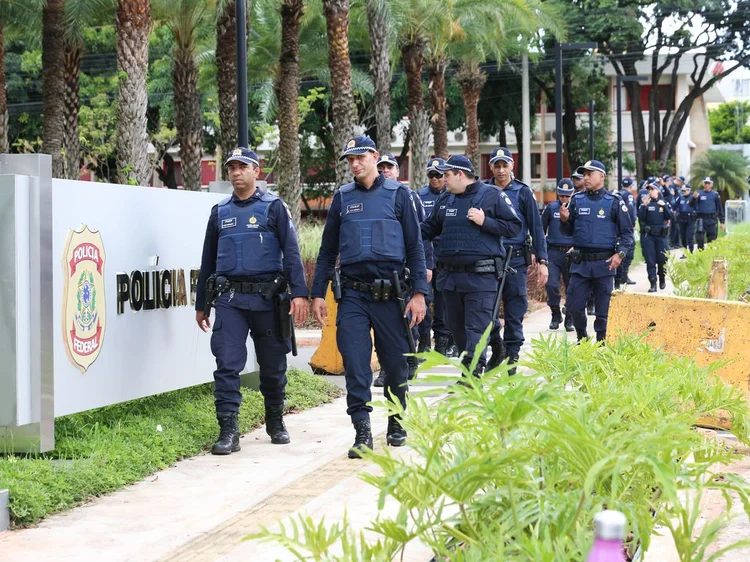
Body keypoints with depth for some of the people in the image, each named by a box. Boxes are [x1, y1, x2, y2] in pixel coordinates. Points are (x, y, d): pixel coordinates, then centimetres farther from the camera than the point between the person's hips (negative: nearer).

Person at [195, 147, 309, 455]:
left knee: (273, 366, 8)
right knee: (227, 365, -9)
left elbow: (291, 252, -5)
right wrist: (201, 304, 18)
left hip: (267, 299, -2)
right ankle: (228, 432, -8)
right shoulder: (220, 212, 12)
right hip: (229, 300, 2)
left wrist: (299, 293, -16)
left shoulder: (273, 207, 2)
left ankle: (276, 423, 26)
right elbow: (208, 260, 18)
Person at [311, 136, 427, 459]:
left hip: (391, 295, -1)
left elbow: (414, 246, 3)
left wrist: (419, 292, -5)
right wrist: (317, 294, 8)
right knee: (355, 365, -7)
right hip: (353, 295, 1)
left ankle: (396, 423, 26)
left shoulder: (398, 194, 4)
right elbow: (328, 250, 14)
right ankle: (362, 432, -4)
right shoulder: (342, 198, 10)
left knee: (395, 364, 7)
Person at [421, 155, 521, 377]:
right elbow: (429, 228, 23)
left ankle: (472, 376, -14)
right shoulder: (445, 200, 14)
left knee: (476, 327, -10)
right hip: (450, 275, 7)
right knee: (456, 325, 13)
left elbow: (514, 227, -6)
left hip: (481, 276, -7)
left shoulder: (492, 195, -3)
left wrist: (485, 221, -15)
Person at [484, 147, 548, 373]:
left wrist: (542, 261, -2)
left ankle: (511, 356, 10)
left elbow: (536, 228, 3)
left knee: (514, 311, 1)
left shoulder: (523, 192, 3)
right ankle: (496, 347, 22)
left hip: (515, 259, -1)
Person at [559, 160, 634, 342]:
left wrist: (620, 253, -13)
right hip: (580, 263, 2)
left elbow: (627, 232, 1)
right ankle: (581, 338, 22)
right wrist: (564, 220, -9)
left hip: (604, 263, -2)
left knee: (602, 307, 5)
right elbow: (568, 231, 12)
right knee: (574, 305, 1)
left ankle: (601, 341, 17)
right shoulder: (576, 200, 7)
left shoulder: (614, 202, -1)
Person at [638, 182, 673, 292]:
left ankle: (662, 279, 27)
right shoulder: (646, 203, 2)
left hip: (661, 235, 1)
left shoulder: (664, 203, 5)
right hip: (647, 235, -1)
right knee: (650, 260, -3)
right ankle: (653, 284, -1)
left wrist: (664, 206, -13)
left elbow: (670, 217, -3)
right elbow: (641, 217, -7)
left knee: (662, 259, 4)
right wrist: (644, 206, -19)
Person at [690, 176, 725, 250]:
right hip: (701, 219, 0)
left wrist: (722, 222, 4)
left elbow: (720, 209, 8)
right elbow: (692, 205, -4)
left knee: (712, 238, 4)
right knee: (699, 238, -5)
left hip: (711, 220, 0)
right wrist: (694, 198, -25)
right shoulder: (699, 194, 5)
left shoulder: (715, 195, 6)